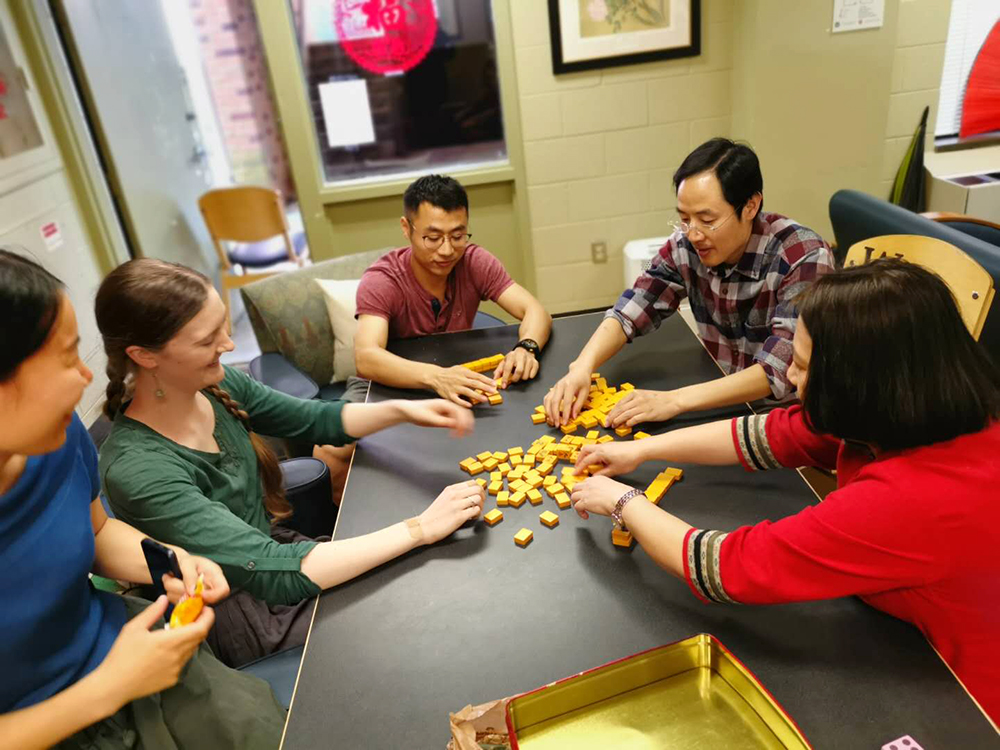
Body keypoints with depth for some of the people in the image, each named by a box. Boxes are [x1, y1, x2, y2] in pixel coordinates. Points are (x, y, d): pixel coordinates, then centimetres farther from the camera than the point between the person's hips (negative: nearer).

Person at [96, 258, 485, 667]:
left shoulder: (216, 385, -10)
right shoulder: (137, 469, -31)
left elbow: (315, 418, 5)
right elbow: (274, 572, -34)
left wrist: (402, 410, -13)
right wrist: (420, 528, -33)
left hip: (275, 546, 6)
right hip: (245, 618, -6)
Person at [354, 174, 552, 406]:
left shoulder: (475, 262, -12)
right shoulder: (380, 281, -22)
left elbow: (536, 311, -17)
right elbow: (365, 359, -37)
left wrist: (526, 348, -40)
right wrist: (435, 377, -54)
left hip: (460, 383, 2)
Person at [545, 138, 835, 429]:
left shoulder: (804, 259, -22)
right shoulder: (686, 245, -9)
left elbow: (778, 373, -28)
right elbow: (628, 314, -4)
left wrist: (673, 400, -35)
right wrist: (582, 367, -23)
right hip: (720, 403, 4)